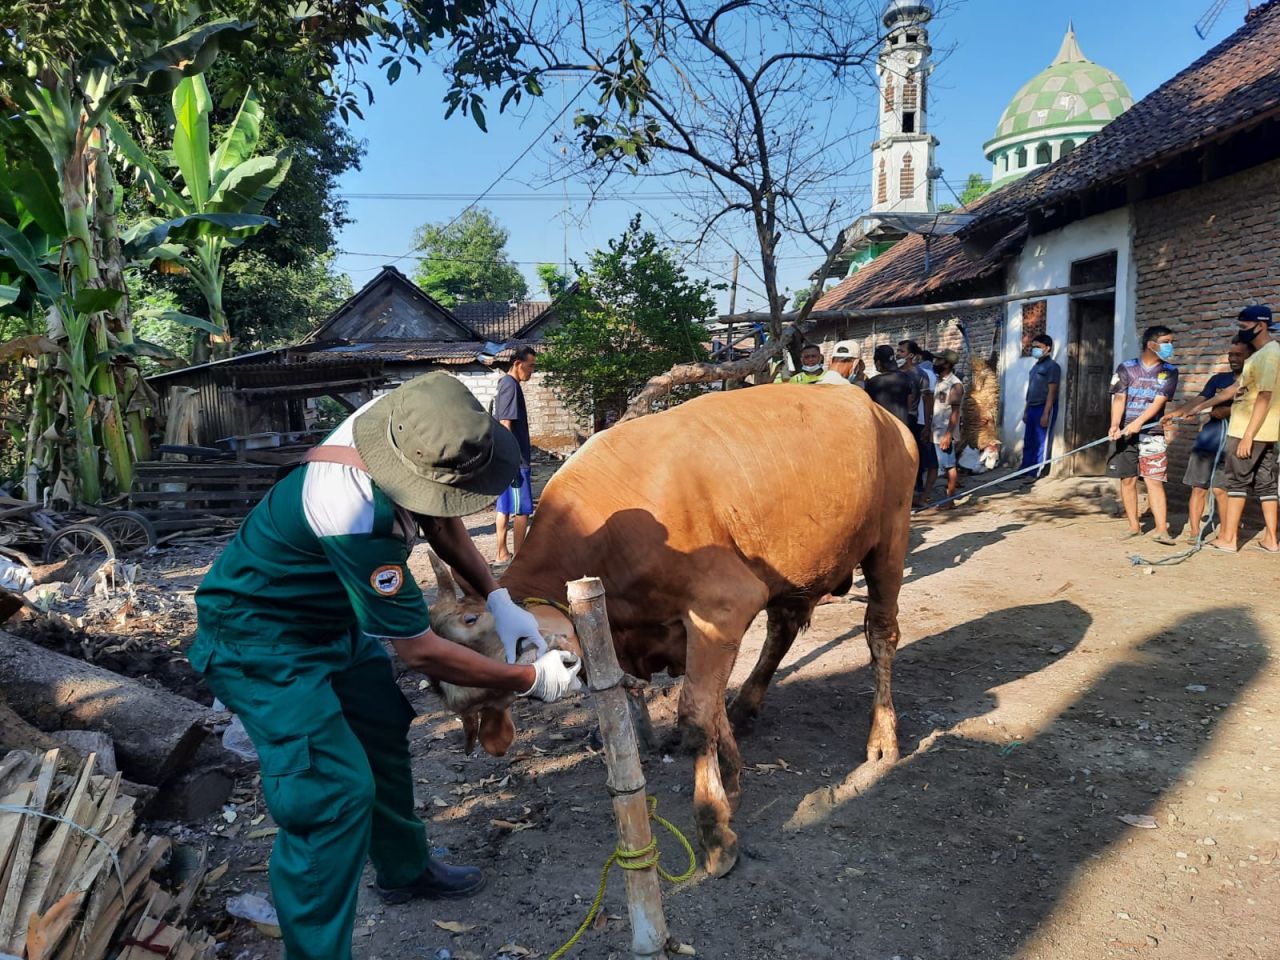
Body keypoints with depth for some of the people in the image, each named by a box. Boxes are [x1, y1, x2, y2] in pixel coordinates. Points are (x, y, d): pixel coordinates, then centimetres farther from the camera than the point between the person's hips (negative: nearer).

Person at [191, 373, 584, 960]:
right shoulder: (353, 514, -40)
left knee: (384, 729, 18)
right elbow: (421, 652, -29)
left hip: (330, 614, 9)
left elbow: (444, 524, 5)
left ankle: (405, 869, 41)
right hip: (259, 638, -8)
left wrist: (498, 600, -5)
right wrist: (532, 681, -18)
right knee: (335, 790, -14)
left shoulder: (410, 430, -17)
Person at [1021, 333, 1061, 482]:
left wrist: (1046, 413, -19)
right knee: (1028, 442, 10)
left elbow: (1052, 392, -14)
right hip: (1032, 408, 8)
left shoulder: (1052, 366, -9)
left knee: (1041, 442, -3)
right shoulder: (1035, 366, 17)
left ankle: (1036, 473, 0)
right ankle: (1025, 470, 16)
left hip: (1044, 408, -8)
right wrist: (1026, 410, 17)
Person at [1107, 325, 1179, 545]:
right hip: (1125, 432, 1)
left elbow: (1160, 401, -7)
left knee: (1155, 481, -8)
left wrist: (1138, 423, -23)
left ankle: (1161, 529, -11)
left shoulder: (1169, 371, 5)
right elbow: (1119, 398, -5)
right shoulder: (1126, 368, 3)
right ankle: (1134, 525, 16)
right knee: (1127, 479, 5)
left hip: (1152, 434, -1)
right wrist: (1115, 424, -22)